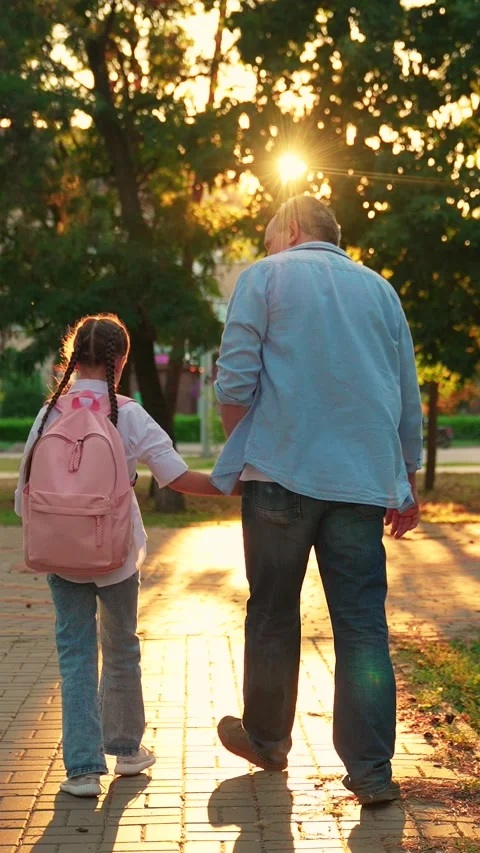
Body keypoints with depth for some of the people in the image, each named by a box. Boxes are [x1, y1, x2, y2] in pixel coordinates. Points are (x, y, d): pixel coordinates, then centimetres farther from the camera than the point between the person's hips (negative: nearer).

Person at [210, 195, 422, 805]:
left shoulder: (265, 276, 4)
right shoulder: (379, 288, 15)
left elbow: (235, 382, -5)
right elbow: (408, 399, 16)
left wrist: (238, 455, 10)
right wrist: (408, 483, 23)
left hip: (282, 473, -3)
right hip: (364, 480, 3)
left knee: (273, 612, 11)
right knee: (363, 622, 3)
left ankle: (266, 738, 27)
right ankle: (371, 772, 1)